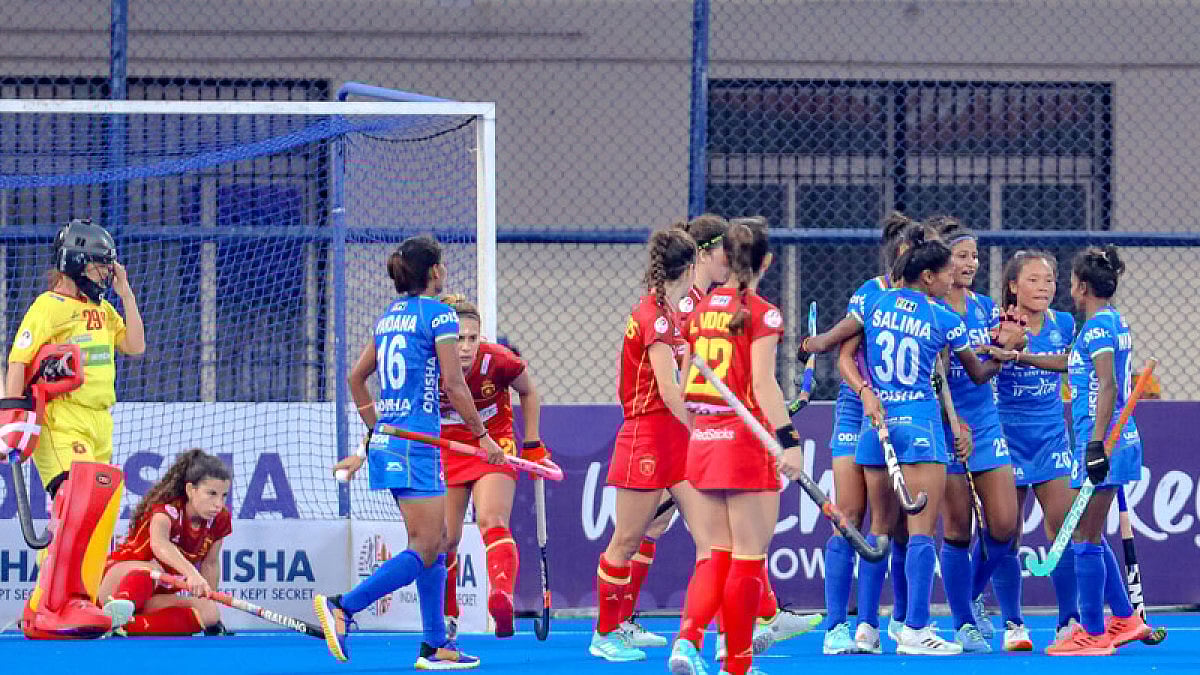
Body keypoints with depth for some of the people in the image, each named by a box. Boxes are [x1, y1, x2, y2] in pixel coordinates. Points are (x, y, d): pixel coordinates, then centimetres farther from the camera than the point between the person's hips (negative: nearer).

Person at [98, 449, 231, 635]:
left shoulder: (219, 521, -1)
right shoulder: (167, 508, -22)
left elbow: (210, 564, 13)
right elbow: (159, 544, -45)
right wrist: (191, 573, -62)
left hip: (156, 597, 6)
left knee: (210, 613, -22)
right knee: (152, 569, -39)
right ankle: (117, 610, -71)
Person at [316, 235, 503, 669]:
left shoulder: (389, 316, 15)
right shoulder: (438, 314, -7)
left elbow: (356, 376, 21)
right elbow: (453, 385, -12)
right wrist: (482, 435, -5)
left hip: (387, 437, 9)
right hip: (417, 440, -9)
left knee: (436, 543, 12)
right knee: (424, 550, -8)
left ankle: (435, 646, 11)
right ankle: (342, 608, -19)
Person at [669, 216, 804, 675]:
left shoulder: (700, 311, 9)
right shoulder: (762, 314, -8)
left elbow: (686, 386, 14)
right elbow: (762, 383, -17)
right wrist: (789, 440, -20)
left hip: (704, 440, 6)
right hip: (747, 437, -6)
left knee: (715, 555, 9)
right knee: (749, 556, 2)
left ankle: (687, 638, -14)